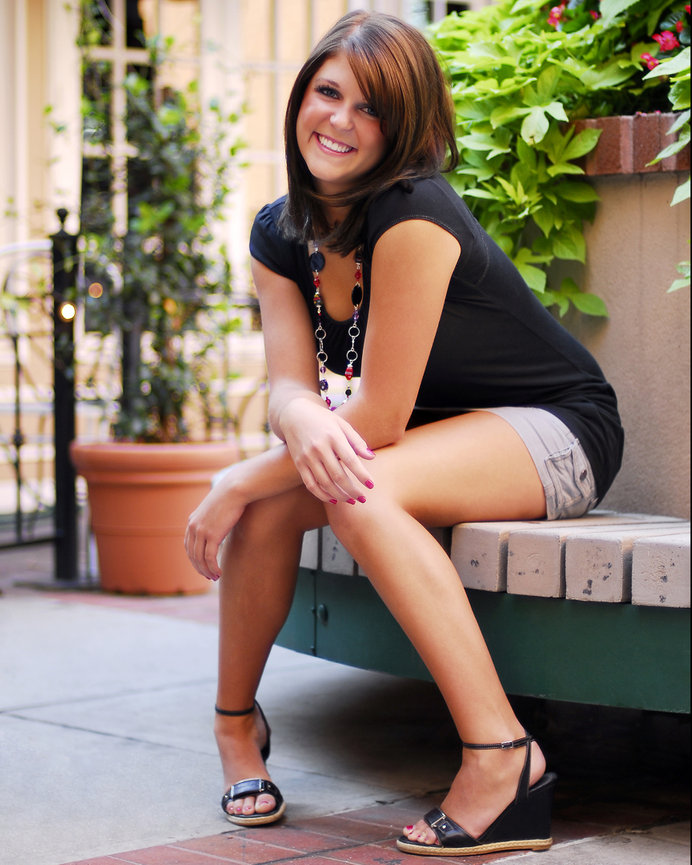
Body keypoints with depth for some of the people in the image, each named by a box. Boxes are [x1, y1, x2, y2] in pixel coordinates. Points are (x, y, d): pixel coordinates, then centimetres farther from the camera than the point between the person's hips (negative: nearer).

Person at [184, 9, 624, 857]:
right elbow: (290, 381, -11)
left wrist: (240, 485, -24)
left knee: (361, 492, -34)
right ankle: (235, 720, 6)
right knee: (265, 500, -18)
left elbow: (380, 416, -26)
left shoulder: (412, 216, -26)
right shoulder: (279, 233, -1)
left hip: (555, 432, -7)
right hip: (433, 439, 7)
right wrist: (302, 420, -35)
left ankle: (503, 756, -32)